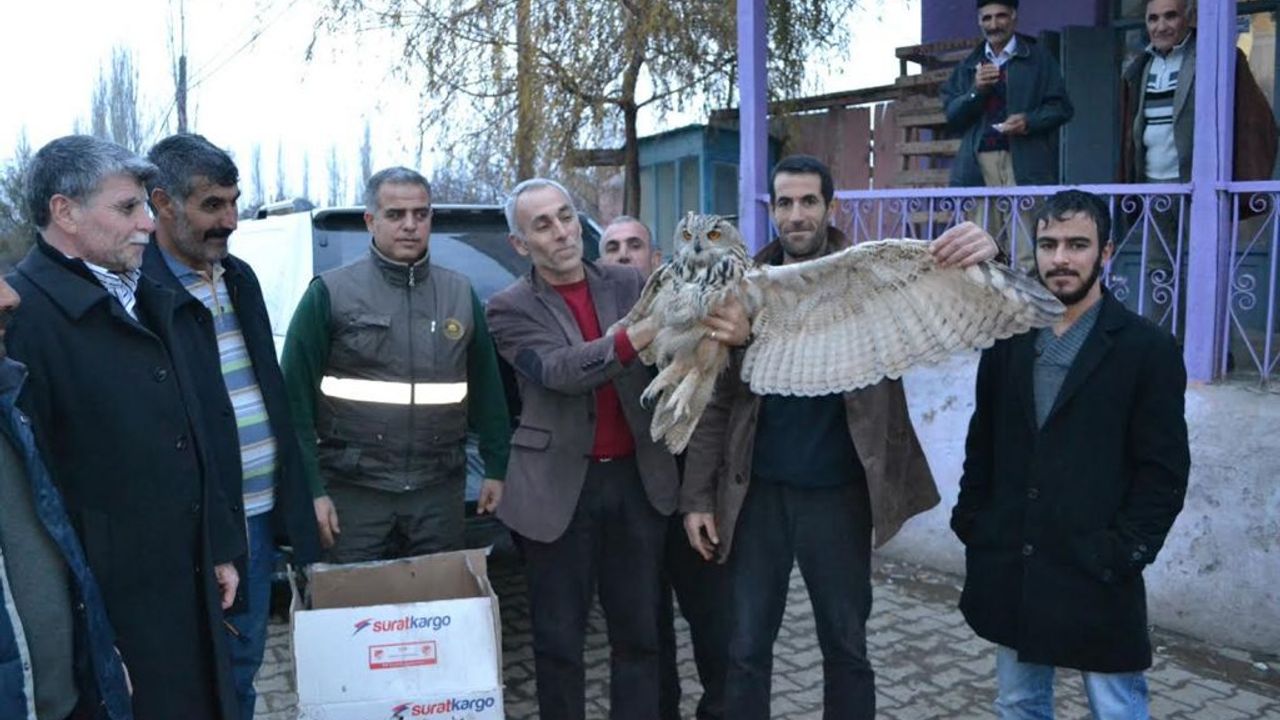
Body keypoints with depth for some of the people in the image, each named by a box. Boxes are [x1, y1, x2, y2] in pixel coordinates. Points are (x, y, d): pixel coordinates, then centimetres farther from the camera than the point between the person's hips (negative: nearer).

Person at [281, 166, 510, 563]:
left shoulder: (461, 293, 8)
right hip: (355, 490, -3)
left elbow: (486, 388, 10)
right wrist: (311, 488, -9)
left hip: (440, 492, 3)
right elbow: (296, 398, -5)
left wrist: (496, 469, 8)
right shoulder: (330, 293, -3)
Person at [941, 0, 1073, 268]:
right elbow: (951, 116, 11)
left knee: (1027, 252, -11)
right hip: (979, 163, 3)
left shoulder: (1038, 59, 12)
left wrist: (1030, 121, -12)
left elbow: (1061, 107, 6)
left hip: (1024, 163, -3)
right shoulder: (968, 66, 20)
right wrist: (976, 90, -5)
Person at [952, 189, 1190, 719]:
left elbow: (1164, 470, -7)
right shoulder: (1008, 339, 7)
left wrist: (1124, 553, -13)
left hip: (1095, 575, -4)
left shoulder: (1147, 349, -5)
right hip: (1008, 568, 4)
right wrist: (972, 522, 5)